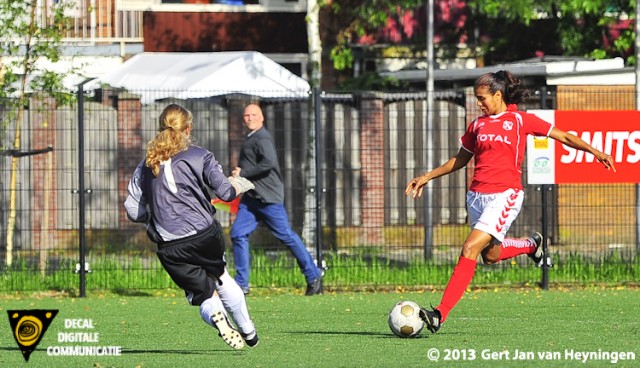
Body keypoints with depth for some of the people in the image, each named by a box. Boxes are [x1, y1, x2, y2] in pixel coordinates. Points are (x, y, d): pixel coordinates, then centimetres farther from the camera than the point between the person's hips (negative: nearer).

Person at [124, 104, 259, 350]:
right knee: (220, 277, 27)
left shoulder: (146, 166, 9)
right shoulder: (199, 156, 0)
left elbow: (133, 212, 7)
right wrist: (240, 185, 18)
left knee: (204, 294, 11)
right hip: (205, 235, -1)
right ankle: (247, 330, 30)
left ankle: (215, 314, -21)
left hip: (170, 248, 1)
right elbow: (225, 192, -5)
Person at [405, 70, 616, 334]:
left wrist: (595, 151, -3)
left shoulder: (520, 120, 0)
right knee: (490, 255, 13)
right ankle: (531, 246, 44)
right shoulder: (477, 125, 14)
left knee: (470, 250, -17)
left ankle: (440, 314, -21)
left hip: (504, 195, -6)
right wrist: (427, 177, 21)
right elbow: (460, 160, 25)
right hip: (477, 195, 6)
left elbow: (563, 137, 5)